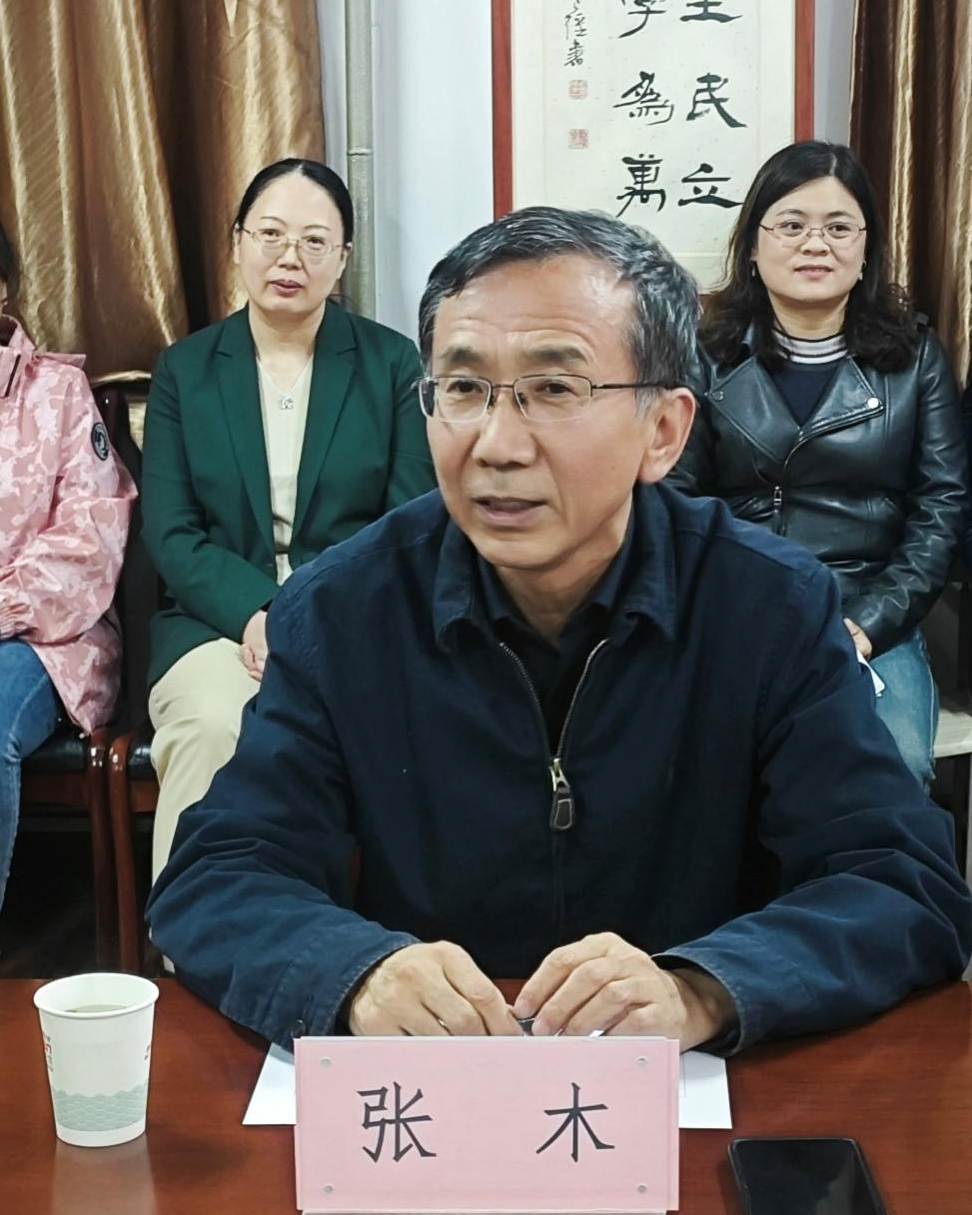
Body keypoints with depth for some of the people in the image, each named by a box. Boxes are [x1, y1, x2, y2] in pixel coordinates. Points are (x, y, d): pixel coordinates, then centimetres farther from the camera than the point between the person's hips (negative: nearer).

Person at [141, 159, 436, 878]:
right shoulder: (184, 371, 11)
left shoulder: (393, 363, 9)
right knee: (214, 728, -32)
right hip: (220, 621, 1)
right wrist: (256, 613, -16)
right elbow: (170, 535, 4)